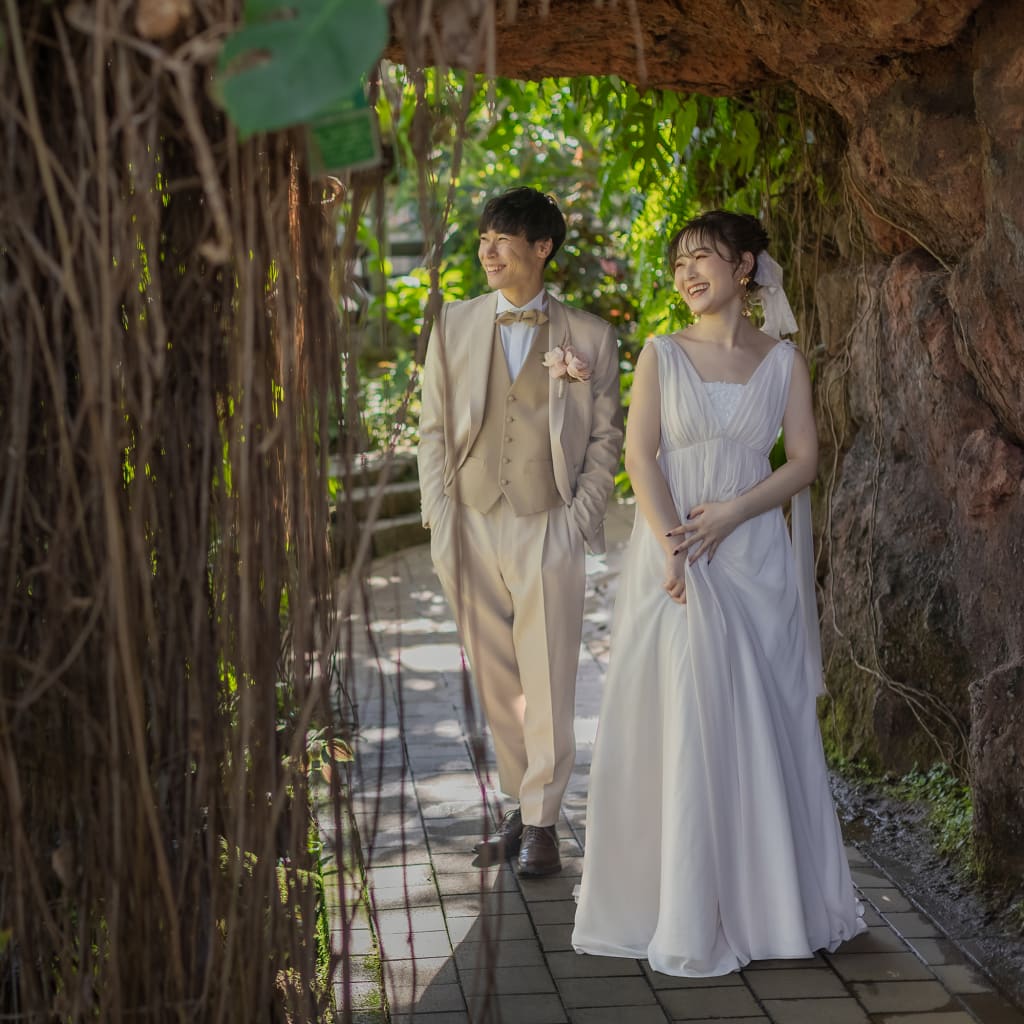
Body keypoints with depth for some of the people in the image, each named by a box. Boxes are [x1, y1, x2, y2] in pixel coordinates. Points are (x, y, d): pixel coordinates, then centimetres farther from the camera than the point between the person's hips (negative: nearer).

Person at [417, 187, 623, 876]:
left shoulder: (590, 337, 2)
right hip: (472, 527, 2)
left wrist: (581, 519, -5)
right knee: (496, 682, 8)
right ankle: (521, 805, 20)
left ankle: (542, 821, 8)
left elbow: (607, 437, 5)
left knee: (548, 684, -2)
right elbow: (434, 430, 8)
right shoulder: (454, 325, 7)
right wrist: (441, 526, 1)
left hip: (548, 528, -2)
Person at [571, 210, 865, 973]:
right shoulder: (662, 355, 4)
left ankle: (767, 899, 19)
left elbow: (804, 461, 2)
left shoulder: (783, 360, 6)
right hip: (672, 559, -1)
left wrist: (731, 514, -13)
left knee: (763, 728, 5)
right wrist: (674, 553, -16)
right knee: (678, 729, -1)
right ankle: (685, 911, 9)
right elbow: (640, 457, -4)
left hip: (755, 560, 1)